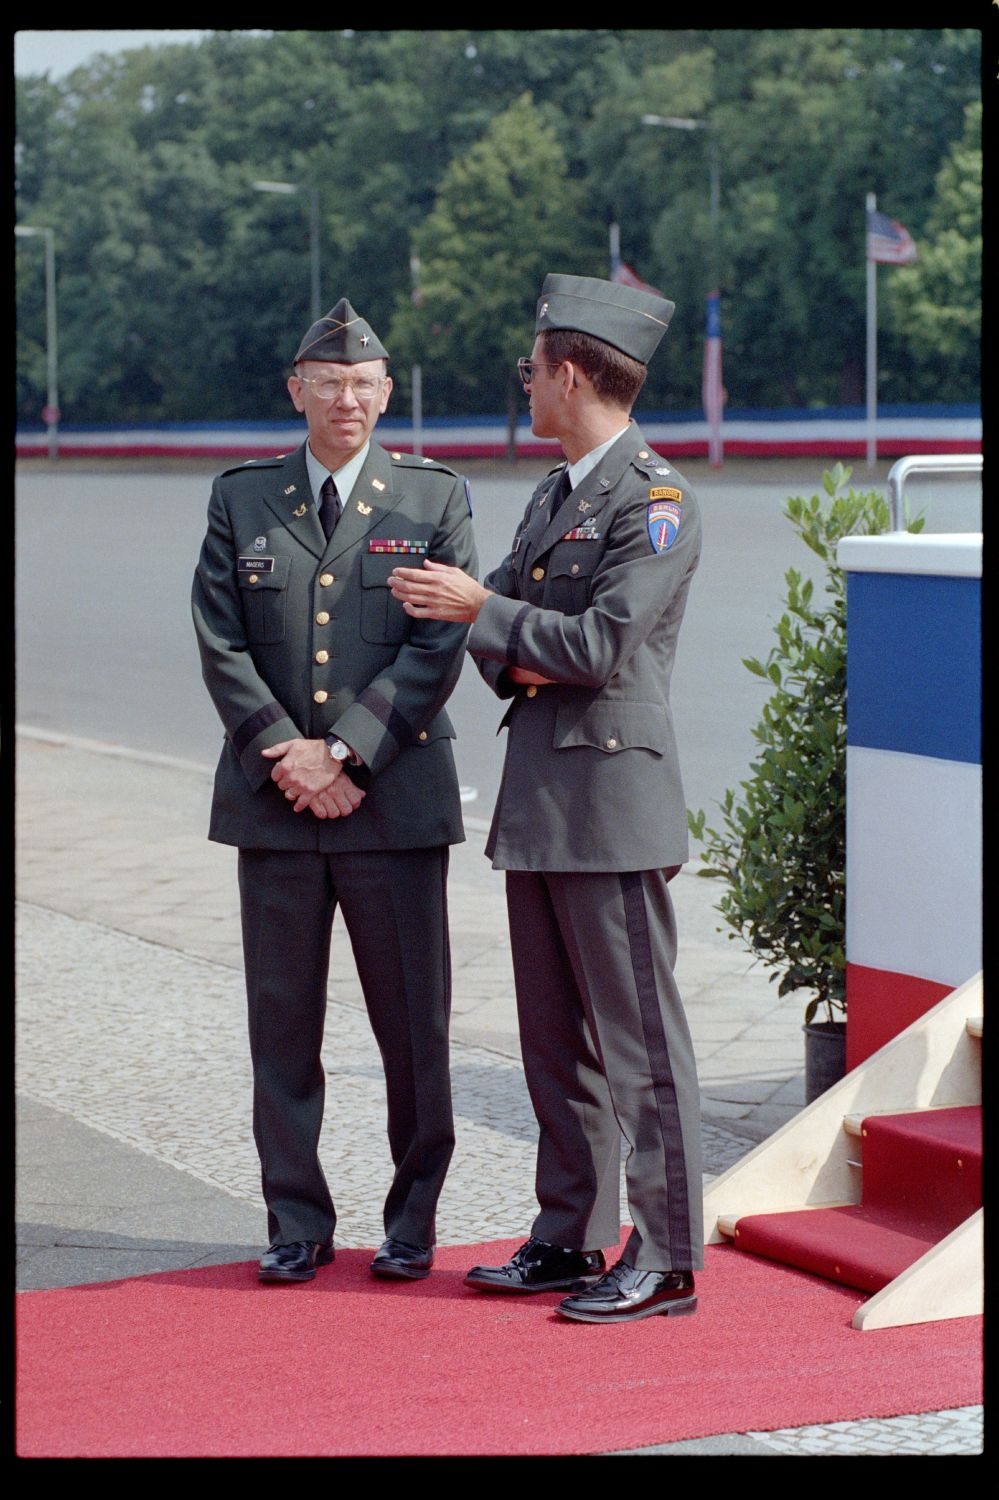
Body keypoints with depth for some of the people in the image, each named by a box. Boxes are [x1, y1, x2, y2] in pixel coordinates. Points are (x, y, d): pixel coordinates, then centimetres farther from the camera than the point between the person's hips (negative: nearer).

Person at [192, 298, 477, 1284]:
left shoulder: (436, 500, 4)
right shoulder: (239, 500, 9)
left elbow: (439, 648, -5)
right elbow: (220, 645, 2)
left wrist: (342, 751, -12)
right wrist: (286, 756, -10)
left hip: (396, 798, -2)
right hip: (272, 800, 2)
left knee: (412, 1019, 2)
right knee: (282, 1018, 5)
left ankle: (412, 1221, 15)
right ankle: (296, 1222, 15)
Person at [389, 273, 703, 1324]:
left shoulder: (656, 501, -11)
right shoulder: (551, 497, 18)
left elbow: (601, 643, -18)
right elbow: (497, 630, 19)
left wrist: (479, 607, -12)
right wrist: (516, 660, -3)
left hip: (612, 796, -9)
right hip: (538, 793, 9)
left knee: (637, 1037, -5)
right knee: (554, 1036, 13)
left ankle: (666, 1260, -1)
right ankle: (570, 1240, 21)